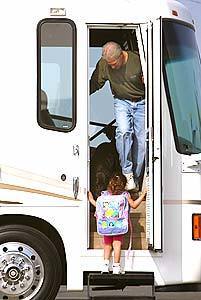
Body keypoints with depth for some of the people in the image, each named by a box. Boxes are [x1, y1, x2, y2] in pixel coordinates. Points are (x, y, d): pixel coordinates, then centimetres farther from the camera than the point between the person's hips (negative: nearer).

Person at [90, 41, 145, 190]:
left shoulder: (138, 60, -19)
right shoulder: (103, 64, -12)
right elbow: (95, 83, 3)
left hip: (141, 103, -1)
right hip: (121, 101, 1)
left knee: (141, 139, -2)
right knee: (123, 132, -23)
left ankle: (136, 177, 11)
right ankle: (127, 172, -18)